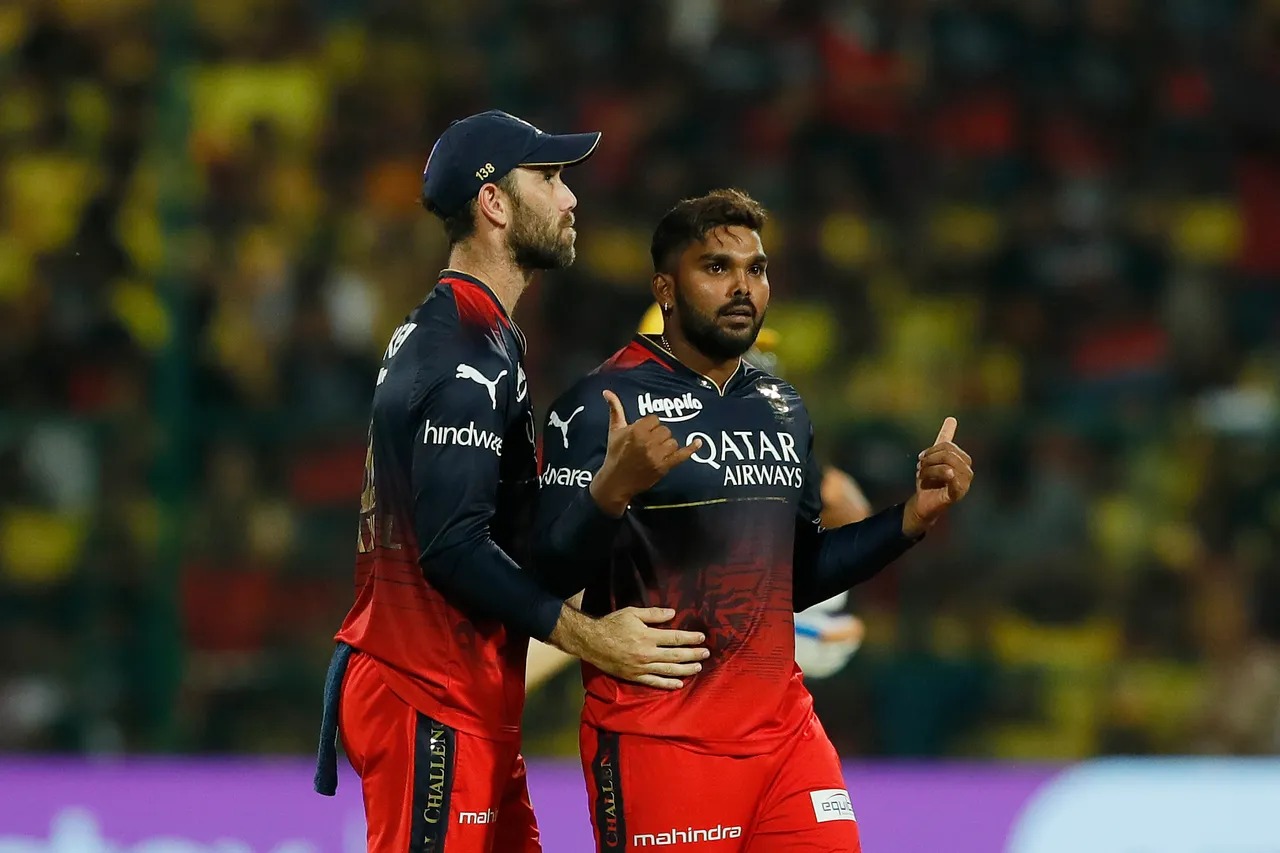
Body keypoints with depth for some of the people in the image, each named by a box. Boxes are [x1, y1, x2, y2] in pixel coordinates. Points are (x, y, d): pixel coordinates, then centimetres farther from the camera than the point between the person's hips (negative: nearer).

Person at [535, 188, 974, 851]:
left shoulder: (782, 409, 12)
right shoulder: (604, 404, -9)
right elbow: (551, 575, -15)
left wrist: (913, 517, 10)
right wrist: (612, 488, -32)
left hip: (782, 724, 6)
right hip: (657, 740, -6)